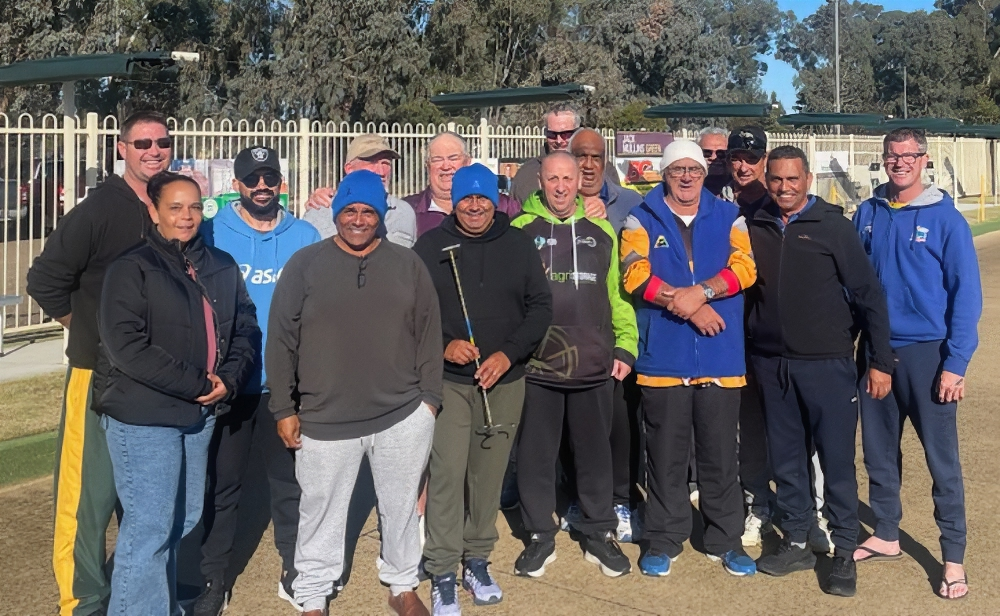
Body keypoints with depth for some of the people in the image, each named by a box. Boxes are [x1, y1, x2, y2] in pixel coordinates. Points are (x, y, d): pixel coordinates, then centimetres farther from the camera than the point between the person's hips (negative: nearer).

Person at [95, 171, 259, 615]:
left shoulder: (221, 268, 10)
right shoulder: (132, 269, -8)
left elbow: (246, 328, 10)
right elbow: (126, 346, -17)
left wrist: (229, 379, -9)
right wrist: (199, 385, -17)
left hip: (200, 413, 6)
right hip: (143, 416, -6)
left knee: (185, 518, 16)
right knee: (149, 526, -4)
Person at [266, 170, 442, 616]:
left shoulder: (408, 265, 5)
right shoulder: (305, 264, -1)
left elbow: (428, 334, 7)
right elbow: (281, 341, -1)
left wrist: (429, 397, 4)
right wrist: (284, 409, -2)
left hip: (403, 416, 2)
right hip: (325, 420, -1)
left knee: (401, 508, 15)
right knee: (321, 512, 12)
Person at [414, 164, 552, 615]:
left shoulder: (518, 245, 5)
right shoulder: (430, 246, 1)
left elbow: (540, 307, 4)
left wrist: (508, 354, -8)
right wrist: (443, 345, -14)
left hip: (505, 380, 2)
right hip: (448, 379, -2)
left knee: (489, 474, 8)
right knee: (446, 474, -7)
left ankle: (477, 560, 26)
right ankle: (442, 573, 6)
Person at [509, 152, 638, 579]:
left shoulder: (601, 231, 8)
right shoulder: (520, 230, 2)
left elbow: (619, 293, 9)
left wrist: (625, 346, 3)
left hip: (594, 365, 2)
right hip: (536, 365, -1)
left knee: (595, 451, 12)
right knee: (536, 453, 8)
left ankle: (599, 534, 27)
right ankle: (540, 536, 23)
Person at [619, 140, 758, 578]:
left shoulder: (728, 217, 10)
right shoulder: (641, 220, 5)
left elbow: (744, 268, -5)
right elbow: (635, 276, -9)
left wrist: (699, 292, -20)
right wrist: (689, 307, -16)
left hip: (721, 360, 1)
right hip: (663, 360, -1)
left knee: (720, 455, 9)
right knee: (665, 455, 7)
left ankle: (725, 539, 23)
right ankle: (664, 540, 20)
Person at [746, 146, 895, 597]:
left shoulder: (833, 226, -4)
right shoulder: (755, 228, 6)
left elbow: (869, 295, -4)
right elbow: (744, 288, 10)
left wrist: (880, 361, -7)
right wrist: (749, 351, 3)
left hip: (827, 363, -3)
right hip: (771, 364, 4)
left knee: (837, 461, 3)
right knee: (786, 459, 12)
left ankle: (844, 553, 16)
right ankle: (795, 543, 26)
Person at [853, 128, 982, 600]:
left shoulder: (945, 218, -7)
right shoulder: (867, 214, 4)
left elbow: (966, 294, -8)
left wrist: (955, 363, -13)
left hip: (926, 353, -4)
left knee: (942, 459, 1)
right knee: (878, 450, 14)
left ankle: (953, 558, 13)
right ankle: (885, 536, 30)